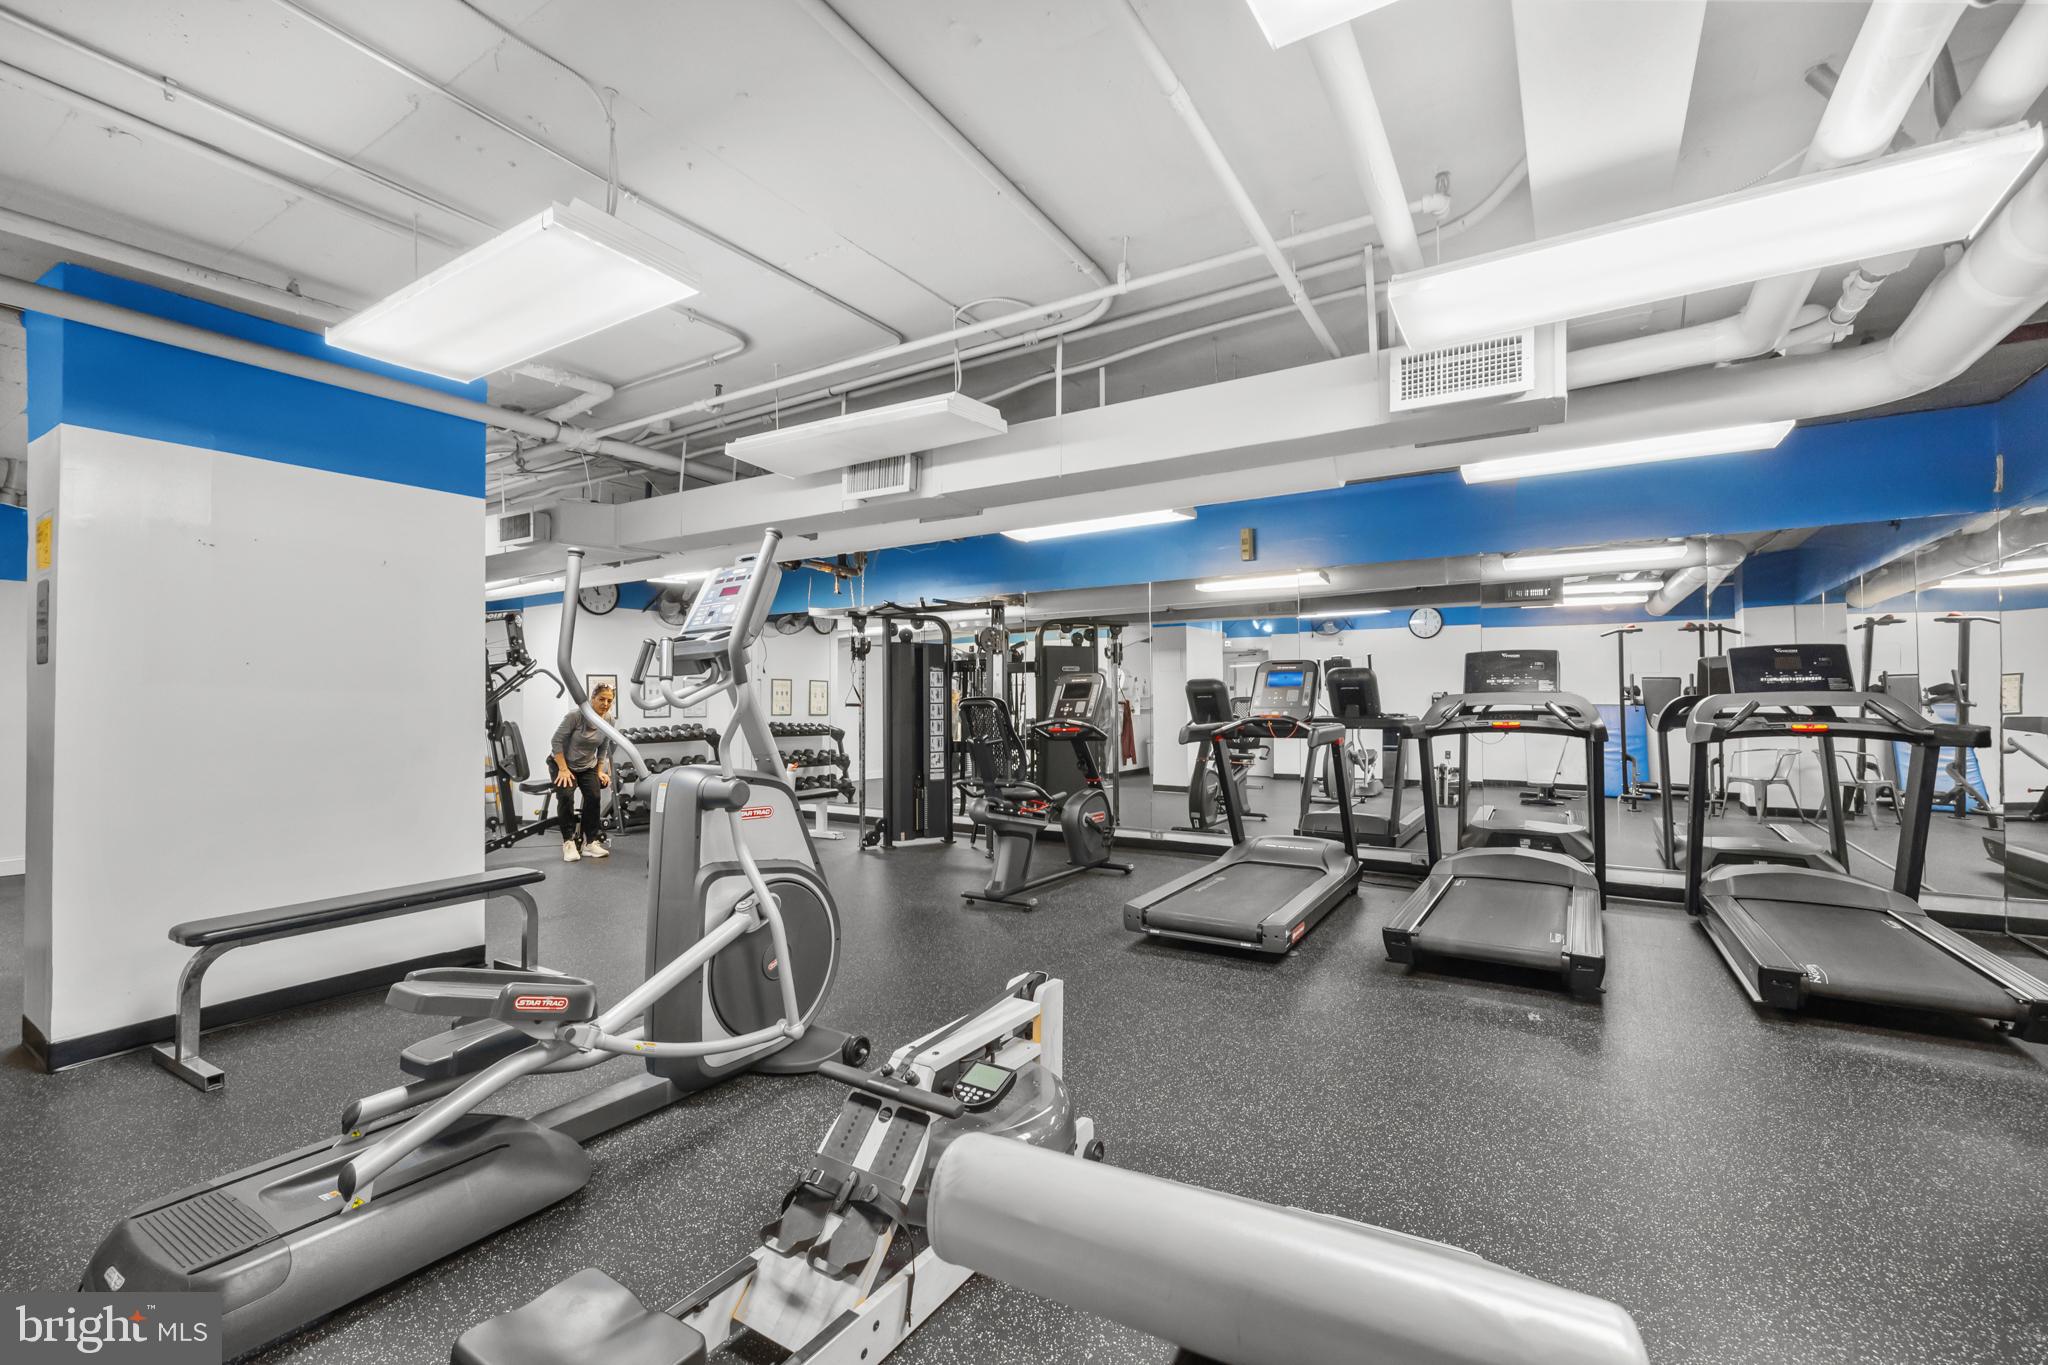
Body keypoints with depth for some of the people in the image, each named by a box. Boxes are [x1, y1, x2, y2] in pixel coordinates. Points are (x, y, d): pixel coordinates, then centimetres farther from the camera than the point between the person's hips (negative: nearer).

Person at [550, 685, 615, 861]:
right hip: (562, 762, -3)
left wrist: (600, 771, -2)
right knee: (566, 796, -27)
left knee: (594, 796, -21)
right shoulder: (575, 715, -23)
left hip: (587, 767, 3)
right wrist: (563, 769, -22)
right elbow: (557, 741, -19)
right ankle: (569, 842, -15)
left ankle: (590, 843, -12)